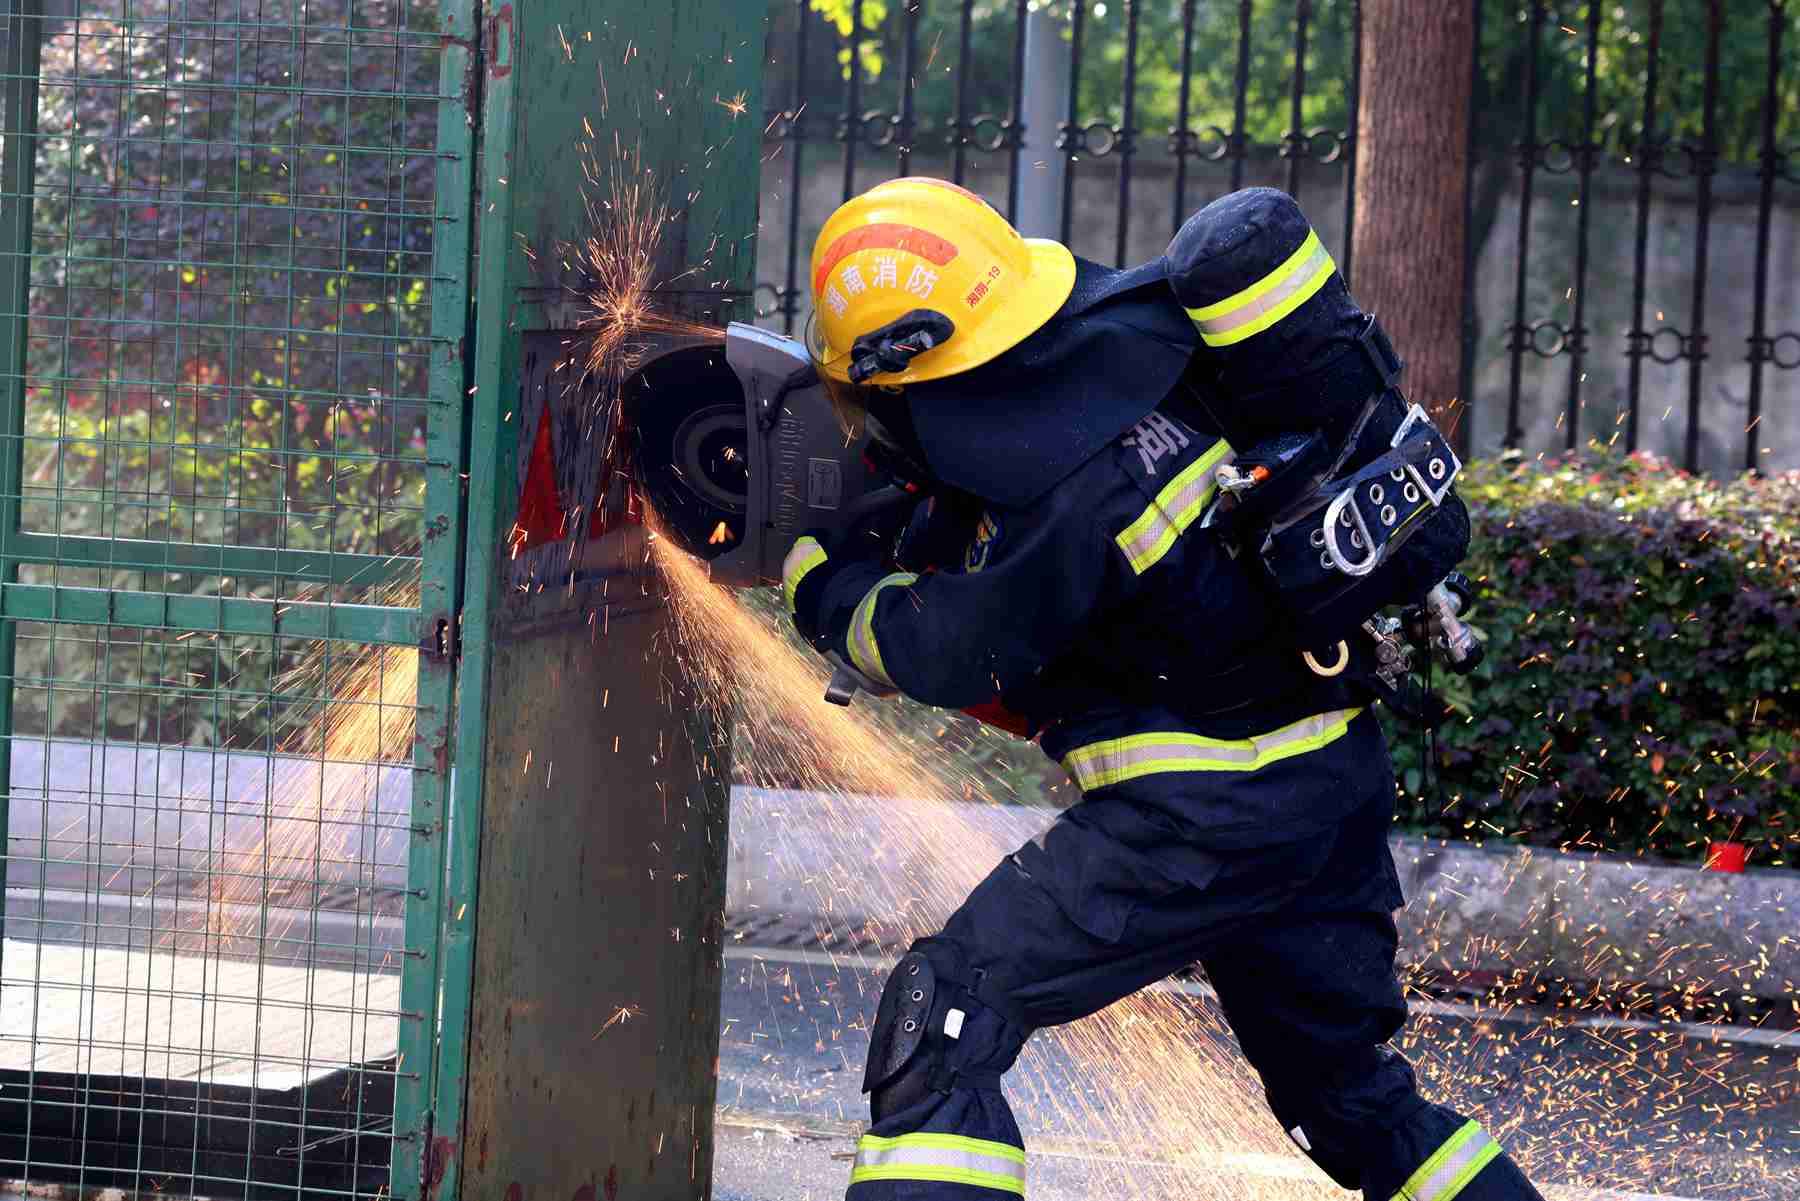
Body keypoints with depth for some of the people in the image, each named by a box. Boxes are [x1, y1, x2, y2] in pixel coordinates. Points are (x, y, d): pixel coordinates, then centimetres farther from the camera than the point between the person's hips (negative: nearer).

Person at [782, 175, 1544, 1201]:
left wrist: (816, 576, 6)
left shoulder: (1064, 497, -24)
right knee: (1348, 1085, 22)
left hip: (1209, 812, -9)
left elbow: (948, 656, -9)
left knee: (946, 1017, -8)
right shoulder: (1119, 319, -1)